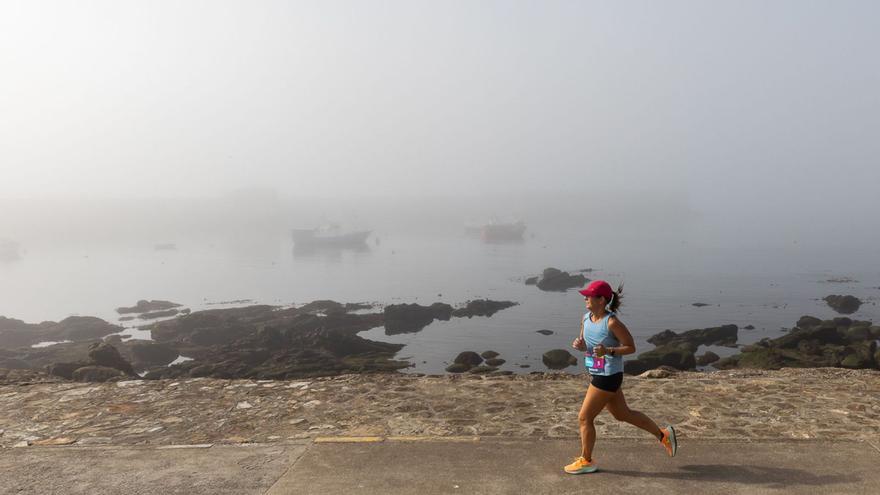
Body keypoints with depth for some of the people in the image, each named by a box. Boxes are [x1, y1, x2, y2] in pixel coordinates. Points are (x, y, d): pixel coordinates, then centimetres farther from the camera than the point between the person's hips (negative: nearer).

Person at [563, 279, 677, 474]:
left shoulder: (612, 322, -20)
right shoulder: (586, 318, 3)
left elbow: (631, 347, -14)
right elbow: (586, 344, 13)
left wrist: (608, 351, -28)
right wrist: (579, 345, -10)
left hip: (608, 376, -8)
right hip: (597, 375, 8)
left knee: (584, 418, 0)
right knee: (623, 414, 21)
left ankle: (586, 461, 18)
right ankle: (663, 434, 36)